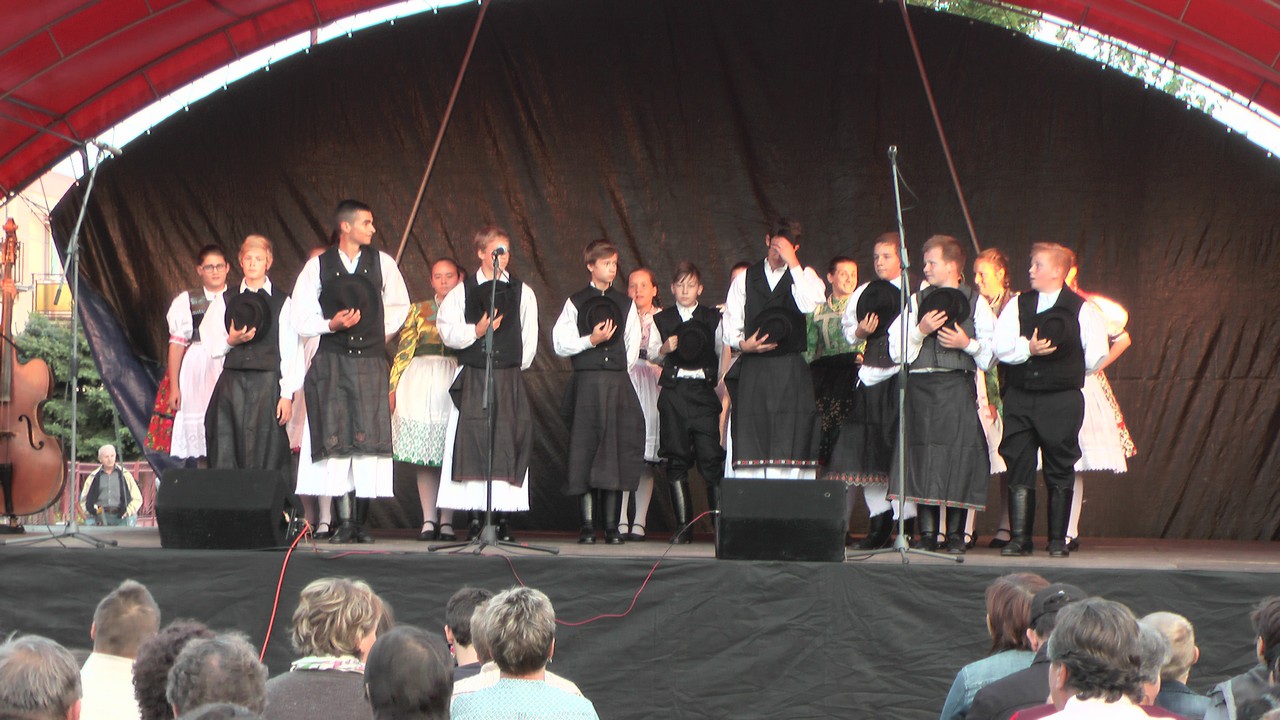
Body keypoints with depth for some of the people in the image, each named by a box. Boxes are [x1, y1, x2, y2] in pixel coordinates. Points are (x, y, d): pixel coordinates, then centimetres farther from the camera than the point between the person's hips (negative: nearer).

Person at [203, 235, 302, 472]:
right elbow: (211, 347, 13)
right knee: (227, 455, -3)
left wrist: (287, 394, -6)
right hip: (232, 381, 2)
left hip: (267, 383, -2)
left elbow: (291, 352, 2)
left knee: (266, 456, -6)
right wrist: (230, 341, -8)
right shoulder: (227, 301, 14)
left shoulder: (282, 303, 7)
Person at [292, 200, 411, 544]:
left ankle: (362, 522, 0)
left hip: (370, 362, 1)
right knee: (336, 439, -7)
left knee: (369, 438, -5)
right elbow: (301, 319, 5)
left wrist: (381, 332, 10)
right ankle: (344, 521, -2)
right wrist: (331, 324, -10)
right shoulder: (318, 267, 3)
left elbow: (399, 305, 20)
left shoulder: (382, 263, 7)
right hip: (331, 361, -1)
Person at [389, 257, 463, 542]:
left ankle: (446, 521, 1)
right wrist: (393, 387, 0)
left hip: (455, 384, -1)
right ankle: (428, 520, 4)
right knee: (423, 456, 0)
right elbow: (404, 350, 8)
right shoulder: (419, 310, 13)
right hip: (420, 384, 1)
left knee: (451, 453, -4)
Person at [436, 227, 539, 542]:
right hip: (473, 377, -1)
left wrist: (516, 368, 5)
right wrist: (476, 330, -13)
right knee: (473, 442, -6)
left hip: (510, 377, 1)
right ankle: (475, 520, -3)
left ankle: (503, 518, -1)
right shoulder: (462, 291, 6)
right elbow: (447, 330, 0)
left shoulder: (522, 292, 8)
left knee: (508, 442, -4)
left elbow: (530, 338, 9)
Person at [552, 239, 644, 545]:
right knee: (584, 451, -5)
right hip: (586, 382, -2)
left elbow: (633, 346, 14)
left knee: (617, 450, -2)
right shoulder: (576, 302, 5)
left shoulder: (625, 304, 12)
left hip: (618, 383, 2)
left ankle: (612, 525, 1)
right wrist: (591, 341, -11)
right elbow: (560, 344, 1)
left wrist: (619, 374, 6)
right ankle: (587, 525, -1)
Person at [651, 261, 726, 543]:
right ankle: (683, 525, 2)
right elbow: (651, 354, 9)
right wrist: (664, 349, -9)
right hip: (673, 391, 1)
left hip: (703, 390, -1)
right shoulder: (661, 320, 13)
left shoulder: (713, 317, 10)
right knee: (676, 458, -1)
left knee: (711, 456, -8)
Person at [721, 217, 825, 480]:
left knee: (789, 443, -8)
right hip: (752, 368, 2)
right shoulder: (745, 279, 16)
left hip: (791, 371, -1)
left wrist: (793, 264, -9)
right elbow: (730, 324, 13)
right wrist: (743, 343, -7)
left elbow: (811, 305, -11)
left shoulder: (804, 275, 11)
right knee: (749, 443, -5)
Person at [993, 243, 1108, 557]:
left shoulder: (1082, 310, 0)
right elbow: (1002, 347, -1)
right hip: (1020, 398, 3)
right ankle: (1019, 537, 3)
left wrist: (1067, 371, 6)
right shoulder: (1017, 306, 9)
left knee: (1060, 471, 2)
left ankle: (1058, 540, 9)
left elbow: (1095, 357, 0)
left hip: (1062, 399, -3)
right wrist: (1028, 348, -15)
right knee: (1019, 469, 0)